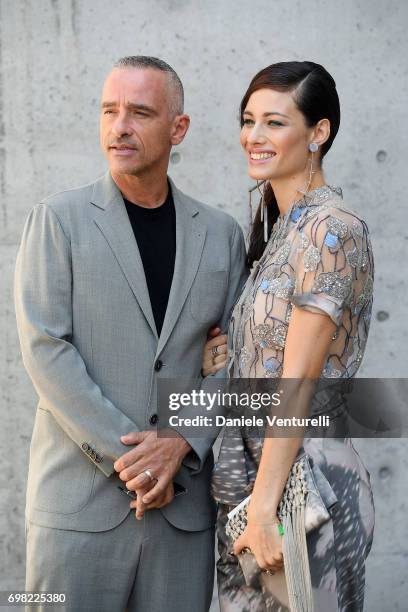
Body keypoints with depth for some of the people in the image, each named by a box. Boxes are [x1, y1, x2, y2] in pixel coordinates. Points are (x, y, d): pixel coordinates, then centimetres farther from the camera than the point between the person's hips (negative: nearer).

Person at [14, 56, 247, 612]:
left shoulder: (221, 233, 10)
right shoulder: (58, 220, 1)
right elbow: (45, 350, -7)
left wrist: (181, 443, -9)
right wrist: (127, 456, -13)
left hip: (184, 501, 3)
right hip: (80, 501, -2)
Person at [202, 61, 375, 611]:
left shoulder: (333, 230, -15)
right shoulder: (277, 226, 12)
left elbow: (298, 382, -20)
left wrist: (263, 509, -20)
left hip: (304, 480, -9)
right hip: (251, 468, 9)